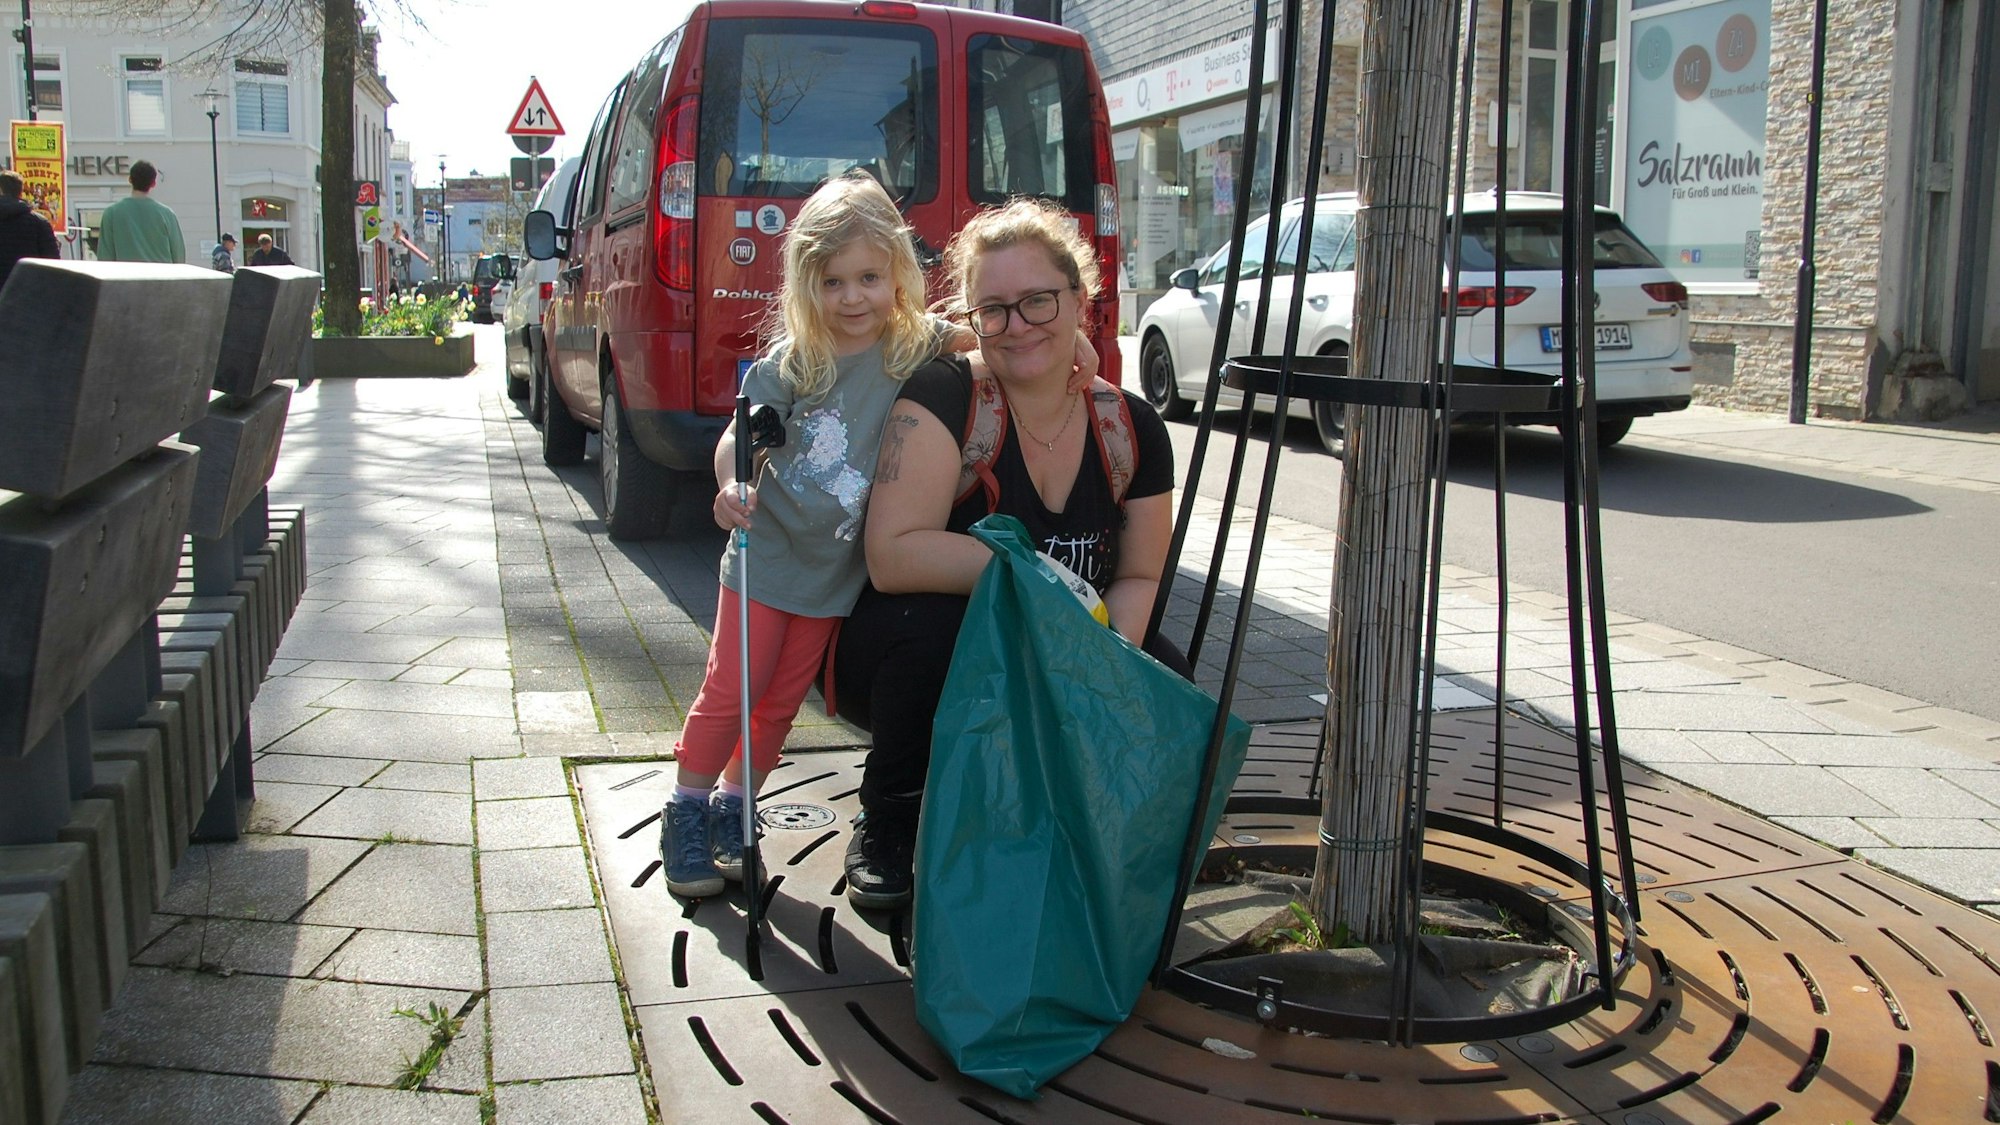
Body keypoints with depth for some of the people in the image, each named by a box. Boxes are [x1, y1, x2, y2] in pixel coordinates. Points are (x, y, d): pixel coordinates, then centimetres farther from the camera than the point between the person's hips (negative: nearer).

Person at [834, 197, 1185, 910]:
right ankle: (886, 828, -10)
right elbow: (893, 556, -29)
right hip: (929, 664, -4)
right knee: (930, 618, -37)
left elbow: (1138, 576, 5)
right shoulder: (941, 397, -18)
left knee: (1167, 681, -23)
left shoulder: (1133, 430, -3)